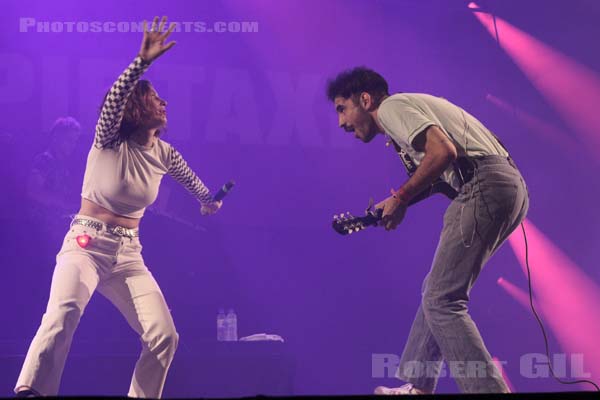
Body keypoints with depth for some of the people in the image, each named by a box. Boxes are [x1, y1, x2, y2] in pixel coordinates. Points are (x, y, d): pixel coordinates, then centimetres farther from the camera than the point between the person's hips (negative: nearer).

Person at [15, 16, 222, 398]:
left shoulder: (165, 154, 6)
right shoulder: (108, 142, -8)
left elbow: (192, 180, 30)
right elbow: (113, 100, -30)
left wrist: (208, 201, 49)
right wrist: (143, 61, -42)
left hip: (129, 254, 5)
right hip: (85, 245, -5)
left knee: (165, 336, -8)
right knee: (63, 314, -33)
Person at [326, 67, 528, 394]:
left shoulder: (391, 107, -2)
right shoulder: (410, 108, 27)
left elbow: (444, 152, -18)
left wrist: (400, 199, -8)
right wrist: (399, 202, 17)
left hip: (486, 186, -10)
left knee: (442, 301, -10)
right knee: (436, 291, 18)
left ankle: (488, 388, -16)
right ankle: (418, 386, 22)